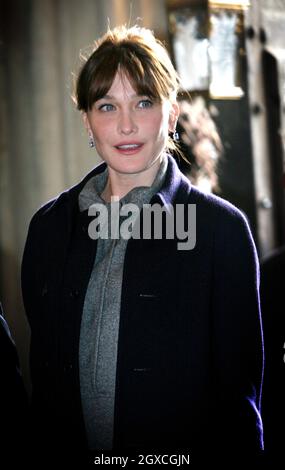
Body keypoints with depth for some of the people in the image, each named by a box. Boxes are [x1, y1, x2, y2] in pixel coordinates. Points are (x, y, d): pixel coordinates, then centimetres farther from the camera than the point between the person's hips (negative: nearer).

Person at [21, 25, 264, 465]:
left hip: (183, 450, -3)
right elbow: (44, 370, 5)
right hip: (71, 444, 3)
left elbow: (238, 386, -9)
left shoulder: (221, 227, -10)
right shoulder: (50, 226, 1)